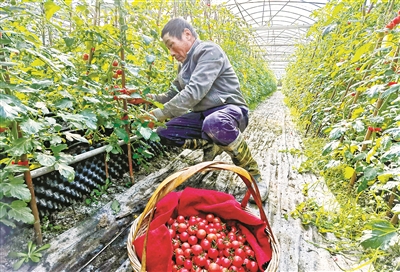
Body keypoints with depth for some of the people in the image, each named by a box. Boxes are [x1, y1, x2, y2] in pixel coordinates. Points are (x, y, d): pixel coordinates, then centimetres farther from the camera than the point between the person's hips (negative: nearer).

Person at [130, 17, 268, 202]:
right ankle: (212, 145, 7)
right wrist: (148, 98, 1)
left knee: (214, 124, -43)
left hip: (230, 110, -7)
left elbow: (195, 92, -27)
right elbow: (173, 95, 17)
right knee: (164, 134, -7)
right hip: (203, 114, 8)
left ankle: (254, 175, -19)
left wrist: (160, 114, -26)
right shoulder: (185, 64, 14)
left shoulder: (209, 51, -14)